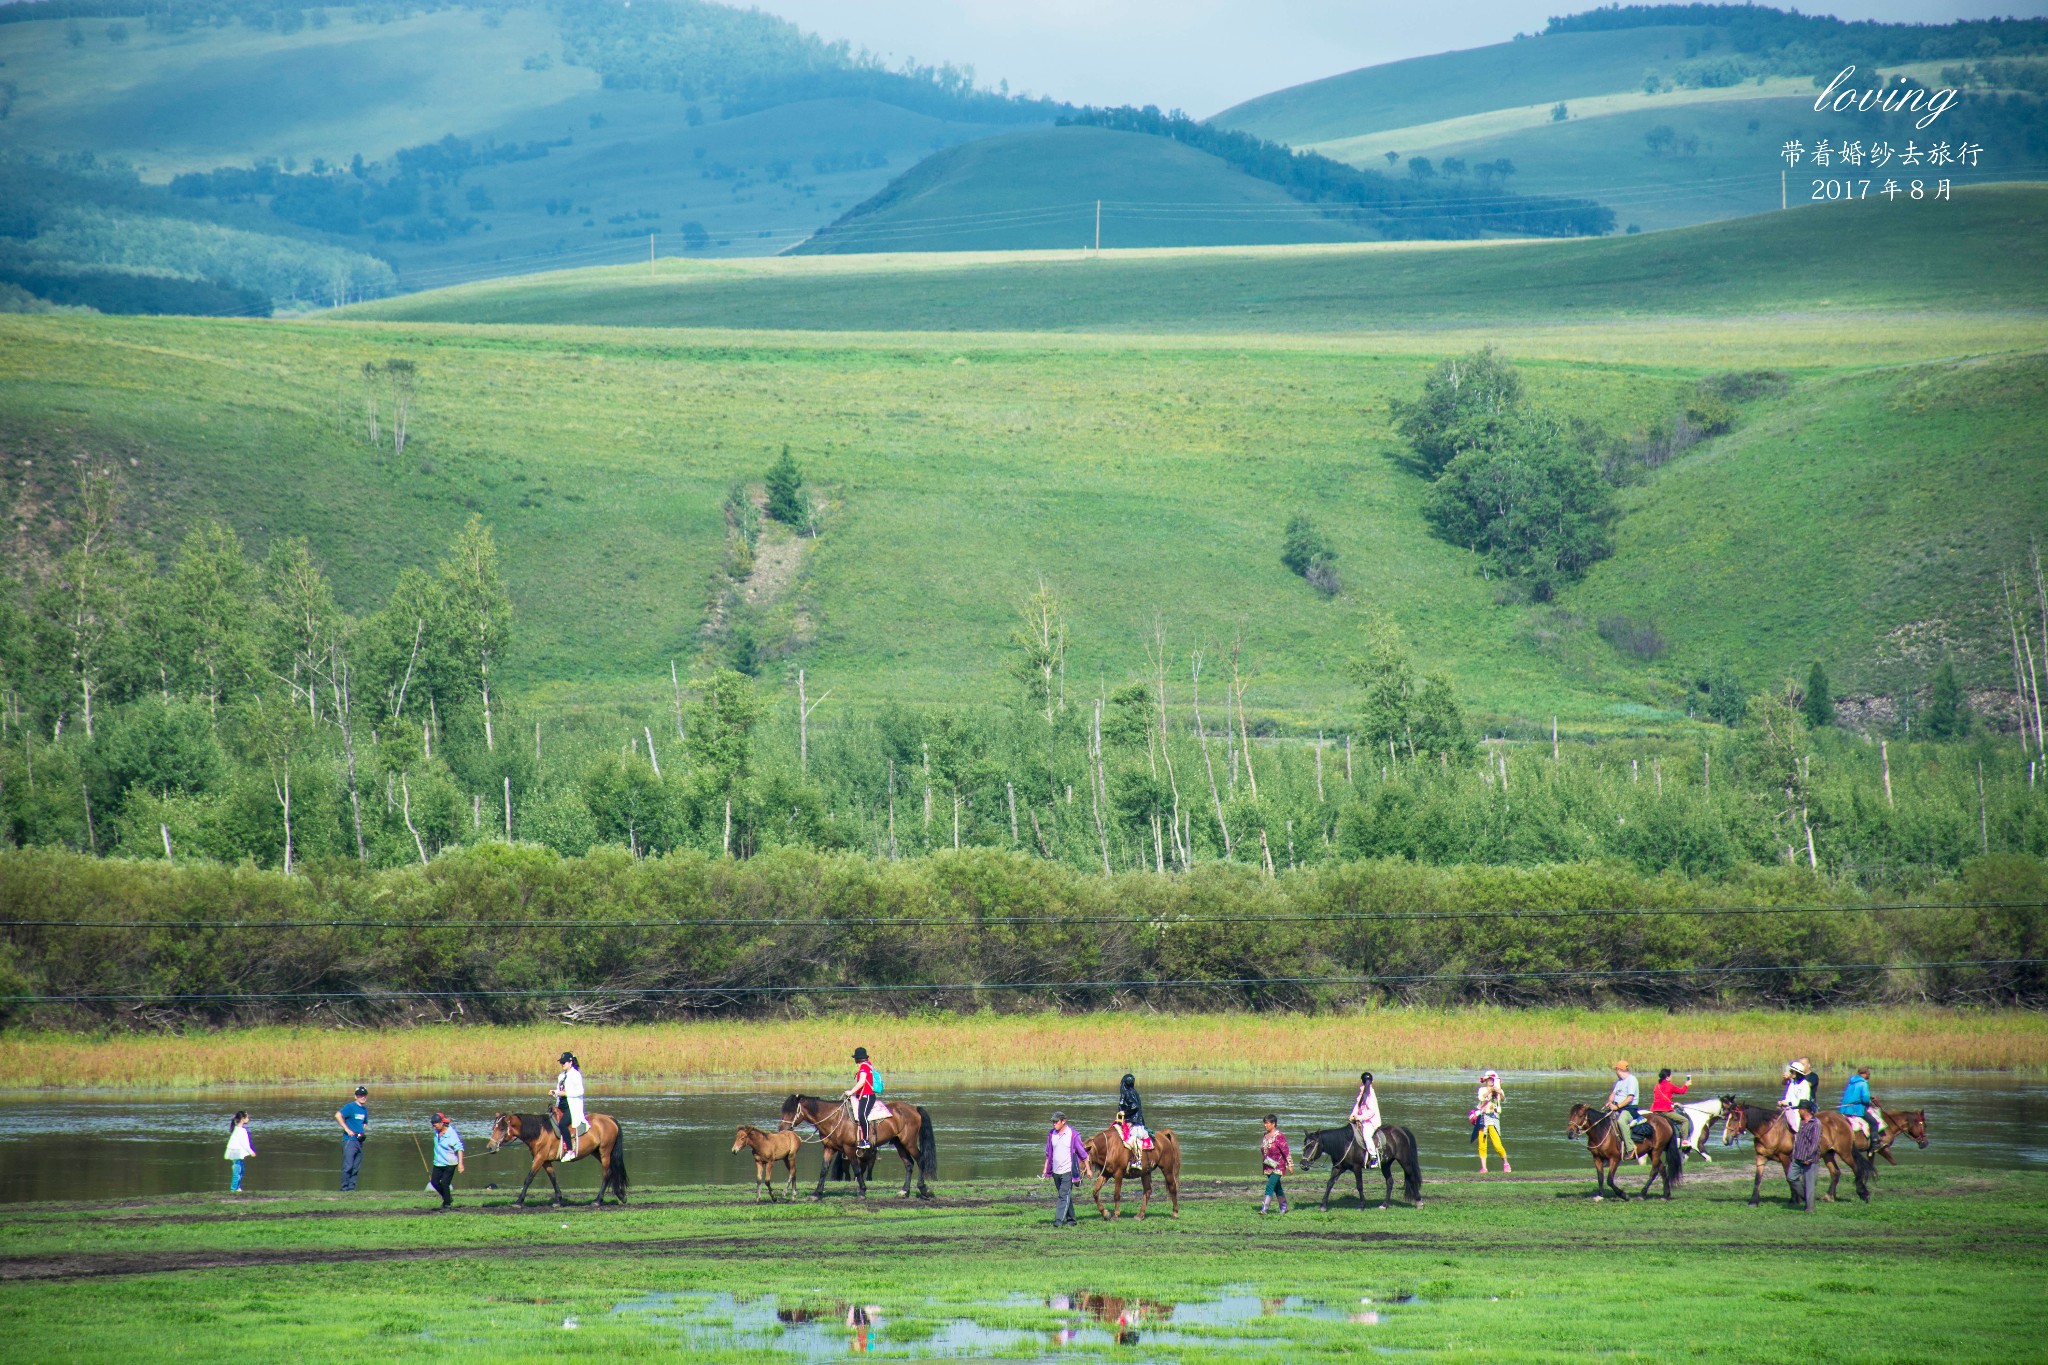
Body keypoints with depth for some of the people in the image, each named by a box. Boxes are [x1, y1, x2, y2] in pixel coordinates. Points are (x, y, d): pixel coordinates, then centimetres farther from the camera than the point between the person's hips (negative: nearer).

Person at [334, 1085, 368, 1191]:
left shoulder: (365, 1110, 17)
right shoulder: (350, 1107, -7)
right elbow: (338, 1115, -20)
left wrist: (364, 1132, 11)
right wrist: (347, 1129, -20)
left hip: (359, 1141, 8)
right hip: (349, 1140, -8)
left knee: (356, 1167, 7)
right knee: (348, 1166, -11)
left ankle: (352, 1187, 11)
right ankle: (345, 1188, -9)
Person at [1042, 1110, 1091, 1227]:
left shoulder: (1073, 1135, -9)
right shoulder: (1051, 1135, 6)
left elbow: (1083, 1153, -2)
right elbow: (1048, 1154, 16)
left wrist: (1087, 1169, 1)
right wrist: (1045, 1170, 14)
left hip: (1068, 1171, -6)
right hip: (1056, 1172, 6)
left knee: (1064, 1195, -14)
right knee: (1064, 1196, 12)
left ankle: (1059, 1220, -22)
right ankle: (1071, 1219, 21)